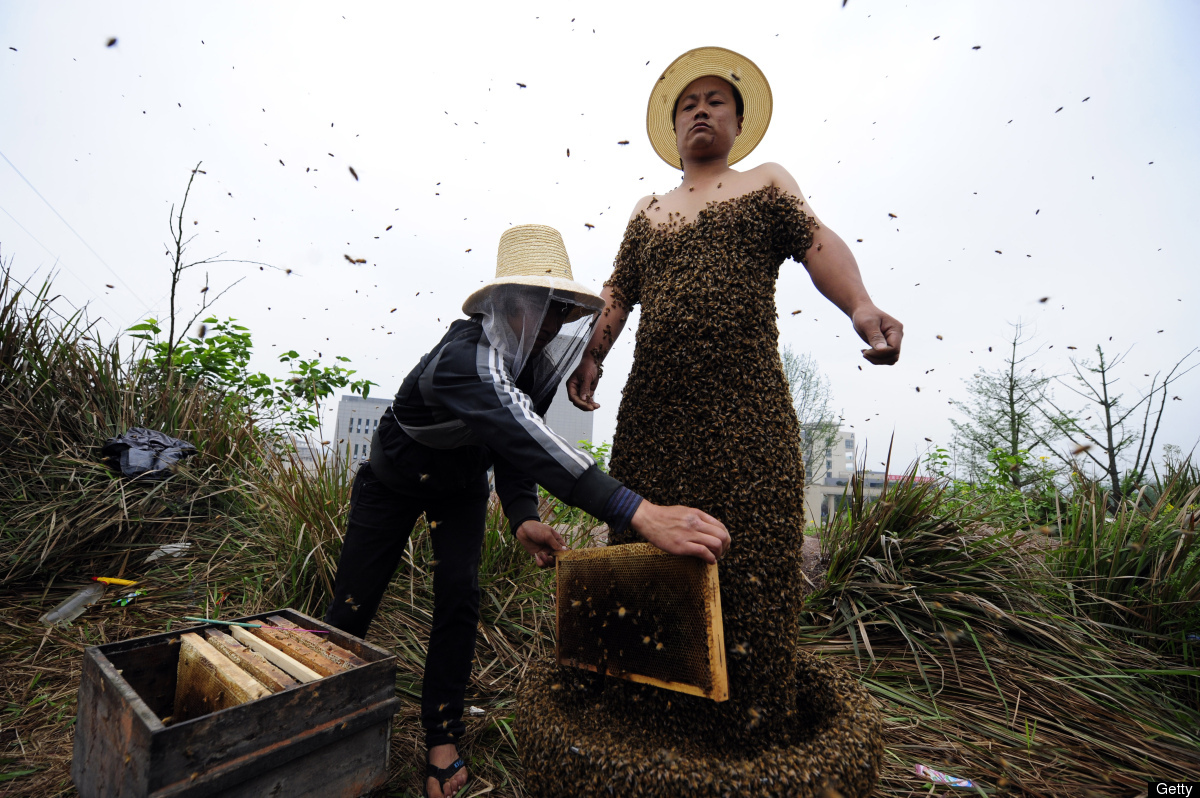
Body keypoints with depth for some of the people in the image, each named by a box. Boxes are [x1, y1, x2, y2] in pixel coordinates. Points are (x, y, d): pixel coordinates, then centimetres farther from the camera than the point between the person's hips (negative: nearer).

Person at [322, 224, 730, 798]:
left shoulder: (539, 361, -18)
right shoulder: (465, 356, -42)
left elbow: (517, 445, -14)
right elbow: (519, 433, -59)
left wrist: (522, 515, -34)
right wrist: (639, 513, -69)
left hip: (461, 486, 4)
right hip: (394, 480, -4)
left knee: (459, 595, -6)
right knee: (352, 603, 2)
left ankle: (441, 739, 13)